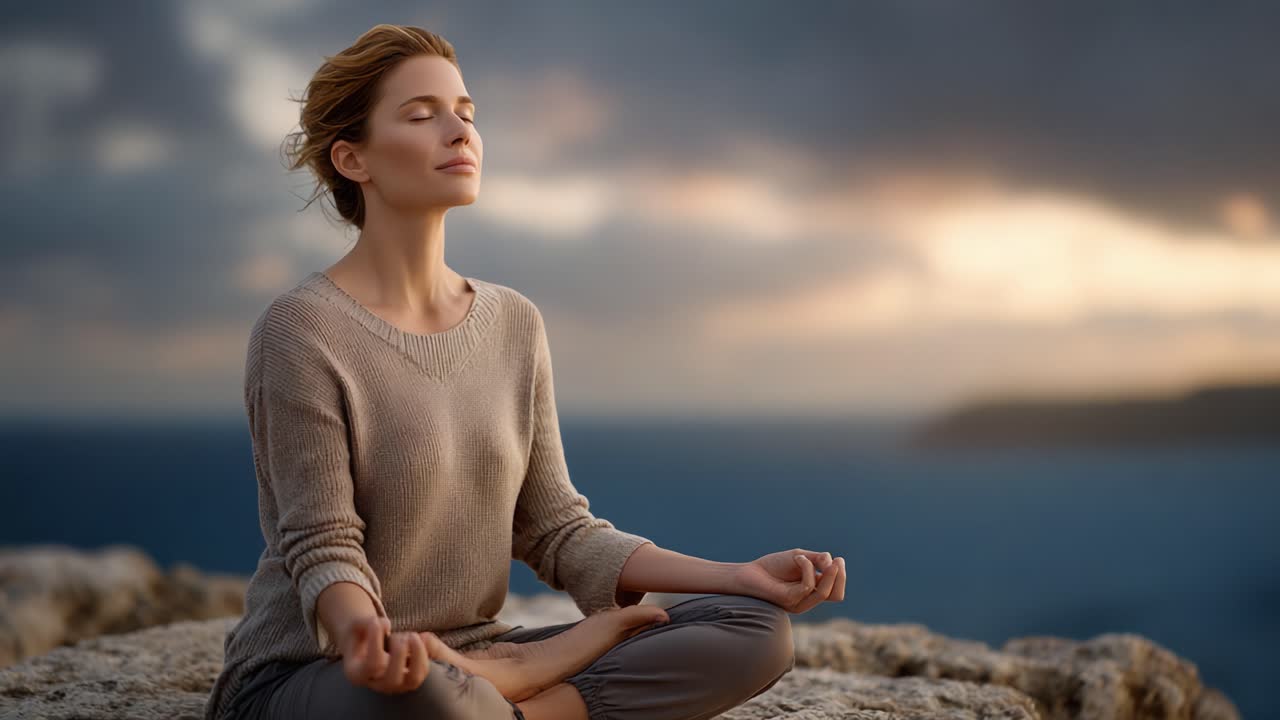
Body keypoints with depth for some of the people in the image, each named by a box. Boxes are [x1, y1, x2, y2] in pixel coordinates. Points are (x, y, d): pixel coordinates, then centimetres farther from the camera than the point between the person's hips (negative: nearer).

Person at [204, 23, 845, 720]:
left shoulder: (514, 322, 5)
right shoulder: (301, 330, -13)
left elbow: (556, 533, 5)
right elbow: (323, 550, -15)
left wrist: (741, 576, -6)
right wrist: (363, 634, -39)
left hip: (468, 656, 6)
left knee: (757, 630, -10)